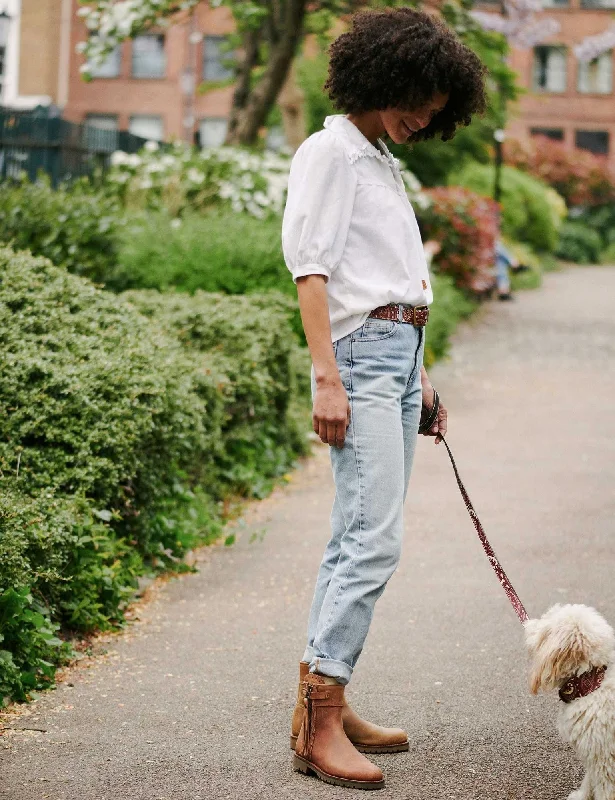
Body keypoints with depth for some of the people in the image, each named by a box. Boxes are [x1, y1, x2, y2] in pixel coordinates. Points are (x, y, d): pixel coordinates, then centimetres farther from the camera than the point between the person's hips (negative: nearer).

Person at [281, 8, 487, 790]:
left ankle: (320, 702, 12)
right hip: (360, 352, -9)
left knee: (357, 537, 7)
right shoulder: (330, 149, -4)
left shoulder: (382, 160, 22)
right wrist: (327, 378, -20)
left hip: (399, 356, 9)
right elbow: (311, 270, -13)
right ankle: (320, 722, -13)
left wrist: (418, 376, 23)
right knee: (372, 538, -15)